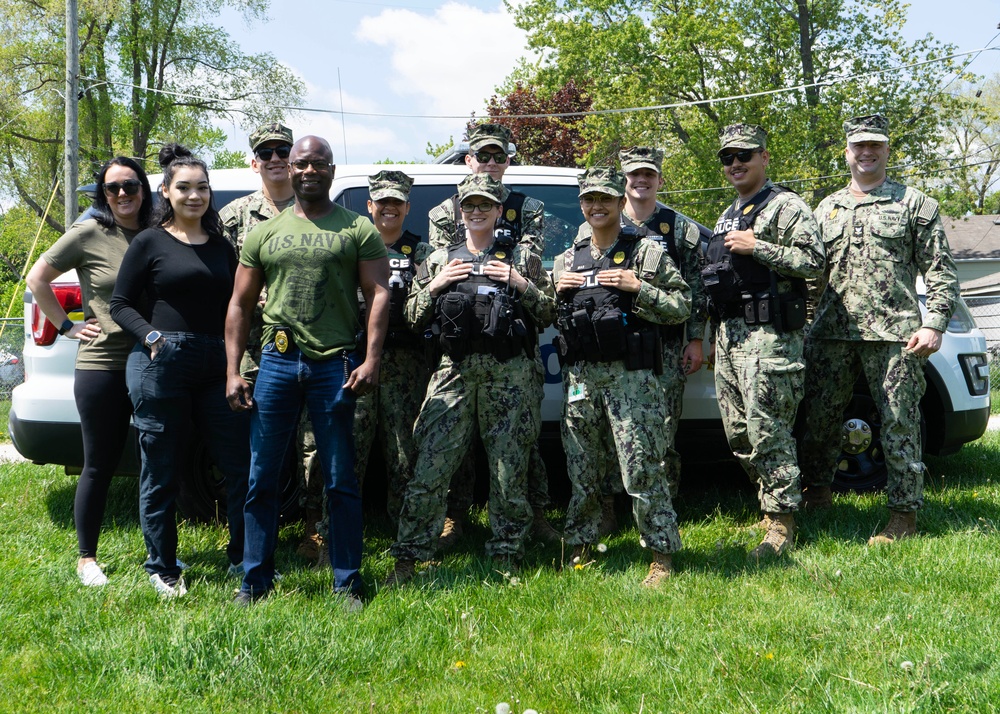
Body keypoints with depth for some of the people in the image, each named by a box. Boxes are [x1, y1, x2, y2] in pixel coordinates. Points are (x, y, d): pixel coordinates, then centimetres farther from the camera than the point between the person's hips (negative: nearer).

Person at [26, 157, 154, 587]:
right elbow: (37, 278, 3)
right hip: (101, 365, -3)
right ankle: (86, 558, 18)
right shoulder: (89, 235, -4)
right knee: (99, 466, 5)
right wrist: (67, 325, -2)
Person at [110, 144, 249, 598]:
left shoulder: (221, 246, 15)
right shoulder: (150, 243, 2)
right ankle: (162, 569, 19)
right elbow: (120, 304, 1)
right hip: (161, 365, -4)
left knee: (241, 466, 3)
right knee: (161, 473, 4)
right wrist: (151, 336, -16)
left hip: (216, 365, 5)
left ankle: (243, 559, 18)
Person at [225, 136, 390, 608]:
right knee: (261, 480, 6)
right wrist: (232, 371, 4)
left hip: (335, 364, -2)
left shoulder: (358, 229, 5)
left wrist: (371, 361, -12)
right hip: (276, 361, 3)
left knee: (341, 483, 4)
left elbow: (378, 294, -1)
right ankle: (255, 582, 18)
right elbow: (240, 306, 13)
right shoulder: (265, 233, 12)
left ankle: (347, 585, 14)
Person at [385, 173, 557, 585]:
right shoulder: (440, 260, 17)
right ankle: (407, 559, 1)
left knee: (509, 470, 2)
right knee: (430, 467, -5)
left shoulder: (521, 258, 14)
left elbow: (548, 313, 9)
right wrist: (435, 285, -1)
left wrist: (520, 284, -5)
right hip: (454, 370, 1)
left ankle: (507, 559, 14)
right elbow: (412, 318, 14)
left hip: (509, 373, 0)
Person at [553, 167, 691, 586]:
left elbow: (682, 307, -1)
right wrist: (556, 290, 2)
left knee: (643, 471, -4)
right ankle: (580, 547, 23)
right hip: (579, 378, 5)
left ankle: (661, 554, 6)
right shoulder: (567, 260, 17)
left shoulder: (647, 252, 3)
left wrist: (638, 288, -13)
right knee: (581, 472, 10)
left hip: (630, 376, -4)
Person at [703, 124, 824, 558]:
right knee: (738, 436, 10)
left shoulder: (785, 206, -3)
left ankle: (781, 524, -1)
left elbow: (813, 262, -15)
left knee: (768, 432, -9)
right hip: (729, 335, 9)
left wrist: (757, 247, -16)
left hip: (767, 335, -9)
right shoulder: (728, 217, 23)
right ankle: (776, 501, 23)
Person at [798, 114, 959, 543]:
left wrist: (934, 324, -9)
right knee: (820, 416, 8)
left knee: (899, 423, -2)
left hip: (893, 333, -4)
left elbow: (940, 270, 2)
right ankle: (817, 494, 25)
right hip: (832, 332, 4)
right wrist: (805, 322, 10)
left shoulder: (914, 203, 6)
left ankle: (904, 516, 5)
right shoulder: (827, 209, 17)